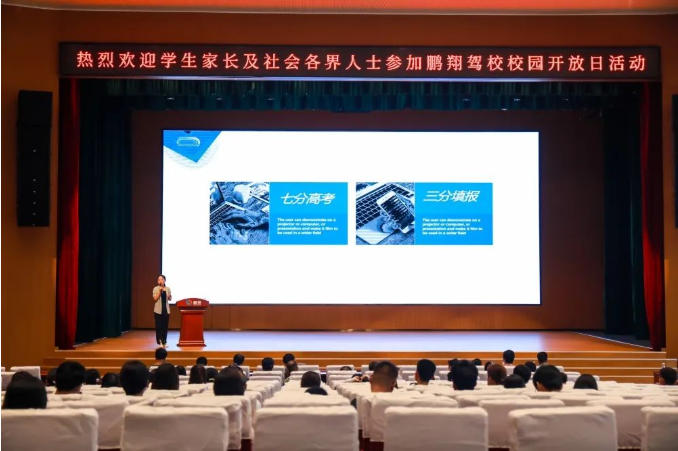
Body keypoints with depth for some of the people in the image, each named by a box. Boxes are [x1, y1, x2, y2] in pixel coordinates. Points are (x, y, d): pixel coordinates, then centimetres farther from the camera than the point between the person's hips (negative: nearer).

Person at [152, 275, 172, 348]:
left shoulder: (168, 289, 5)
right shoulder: (156, 289, -4)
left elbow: (170, 299, 12)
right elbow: (155, 298, -13)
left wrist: (169, 297, -11)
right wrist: (160, 290, -17)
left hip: (166, 310, 3)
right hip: (158, 310, -3)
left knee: (165, 326, 5)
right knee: (159, 326, -3)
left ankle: (164, 342, 12)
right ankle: (160, 342, 4)